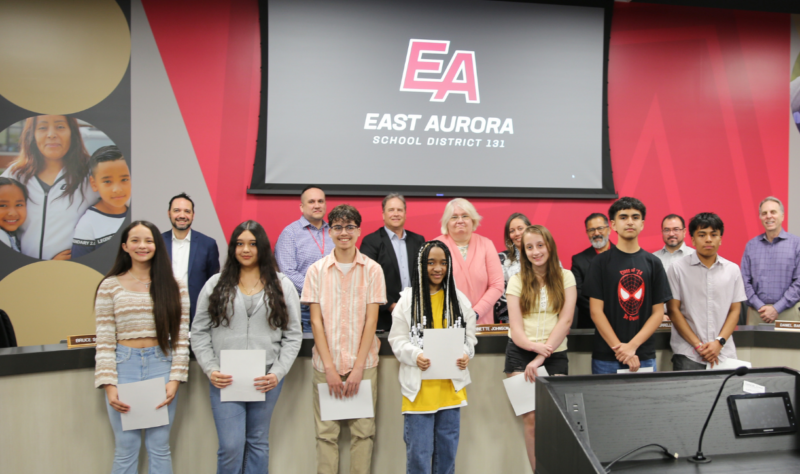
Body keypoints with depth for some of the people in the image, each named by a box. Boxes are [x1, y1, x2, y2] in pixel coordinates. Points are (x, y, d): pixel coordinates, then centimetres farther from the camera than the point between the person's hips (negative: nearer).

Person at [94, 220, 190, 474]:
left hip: (161, 365, 1)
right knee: (126, 450, 5)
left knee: (159, 448, 7)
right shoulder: (110, 286, 1)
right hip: (123, 366, 0)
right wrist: (109, 384, -8)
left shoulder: (175, 287, 3)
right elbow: (104, 342, -1)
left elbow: (181, 338, 2)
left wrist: (175, 378, -6)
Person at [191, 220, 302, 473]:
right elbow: (199, 332, 5)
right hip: (224, 380, -1)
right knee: (230, 447, -3)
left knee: (258, 443, 12)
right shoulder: (215, 284, 5)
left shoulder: (282, 286, 4)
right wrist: (210, 369, -7)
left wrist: (278, 373, -8)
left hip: (266, 380, 1)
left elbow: (293, 335, 2)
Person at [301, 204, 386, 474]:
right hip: (326, 364, 1)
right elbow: (316, 321, 0)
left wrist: (358, 367, -9)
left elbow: (371, 320, -2)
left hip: (363, 364, 0)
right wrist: (330, 367, -7)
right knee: (326, 433, 5)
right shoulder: (317, 270, 3)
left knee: (362, 431, 4)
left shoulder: (372, 269, 1)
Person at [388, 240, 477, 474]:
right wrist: (415, 355, -20)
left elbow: (469, 335, 10)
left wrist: (466, 354, -10)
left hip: (450, 385, 3)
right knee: (418, 451, 2)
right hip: (419, 386, -3)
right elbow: (397, 339, -2)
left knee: (447, 449, 14)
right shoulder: (408, 299, -2)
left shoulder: (459, 299, 6)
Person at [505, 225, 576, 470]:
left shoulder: (566, 277, 4)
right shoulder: (517, 280, 5)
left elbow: (565, 320, -4)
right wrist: (536, 346, -21)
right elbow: (516, 330, -1)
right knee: (531, 418, -4)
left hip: (555, 355, 0)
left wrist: (541, 356, -12)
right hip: (521, 354, 0)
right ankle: (538, 469, 8)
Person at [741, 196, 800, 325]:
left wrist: (777, 309, -9)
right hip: (756, 313, 2)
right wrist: (760, 306, -7)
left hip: (788, 312, -2)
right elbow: (745, 281, 6)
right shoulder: (751, 245, 9)